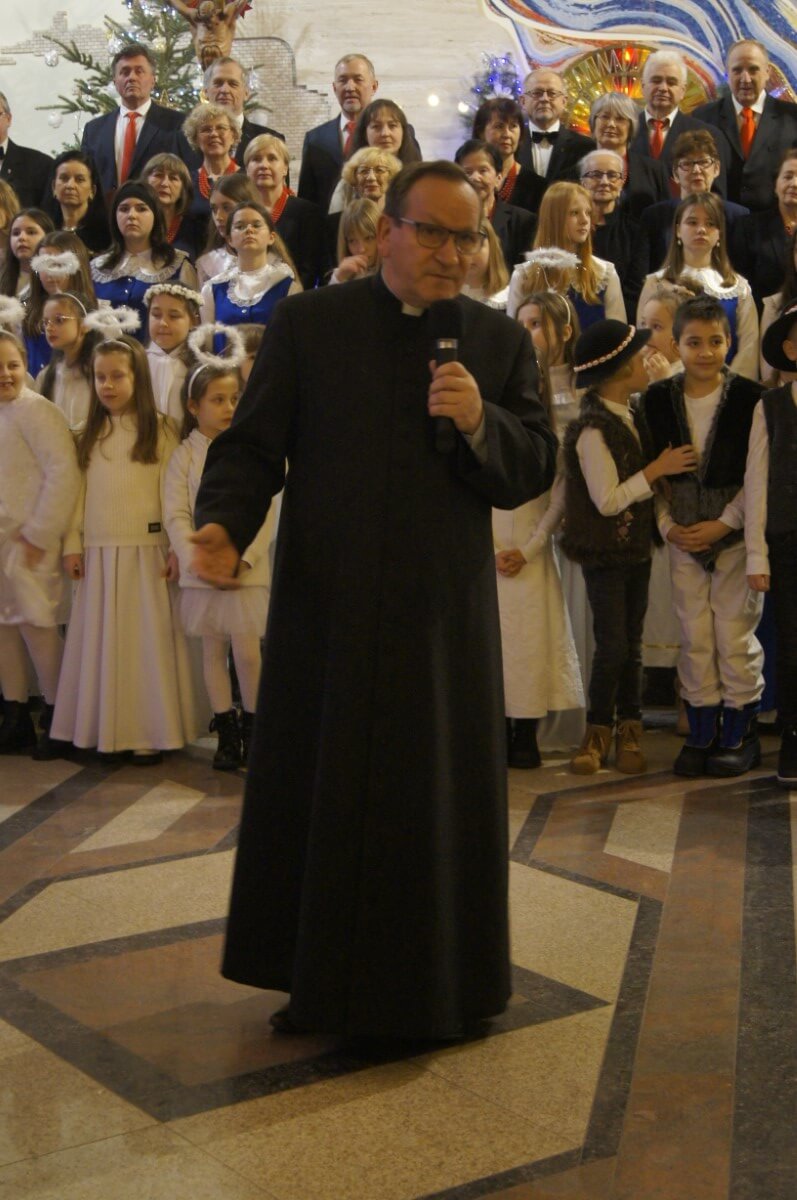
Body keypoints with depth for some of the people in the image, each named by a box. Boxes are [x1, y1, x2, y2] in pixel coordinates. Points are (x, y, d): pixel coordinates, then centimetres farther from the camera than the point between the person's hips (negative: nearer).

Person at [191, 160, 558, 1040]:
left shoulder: (500, 342, 6)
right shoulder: (307, 324, 2)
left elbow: (535, 472, 3)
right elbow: (251, 444, -1)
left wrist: (479, 422, -16)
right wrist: (223, 525, -19)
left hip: (446, 612, 1)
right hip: (325, 605, -1)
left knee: (439, 803, 7)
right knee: (314, 796, 8)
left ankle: (433, 986, 24)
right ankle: (318, 980, 25)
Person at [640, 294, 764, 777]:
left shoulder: (750, 398, -7)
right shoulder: (658, 399, 2)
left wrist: (723, 523, -12)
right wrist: (667, 525, -3)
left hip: (737, 530, -3)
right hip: (683, 533, 3)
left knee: (735, 632, -1)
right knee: (694, 633, 6)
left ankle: (740, 732, 12)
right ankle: (702, 731, 16)